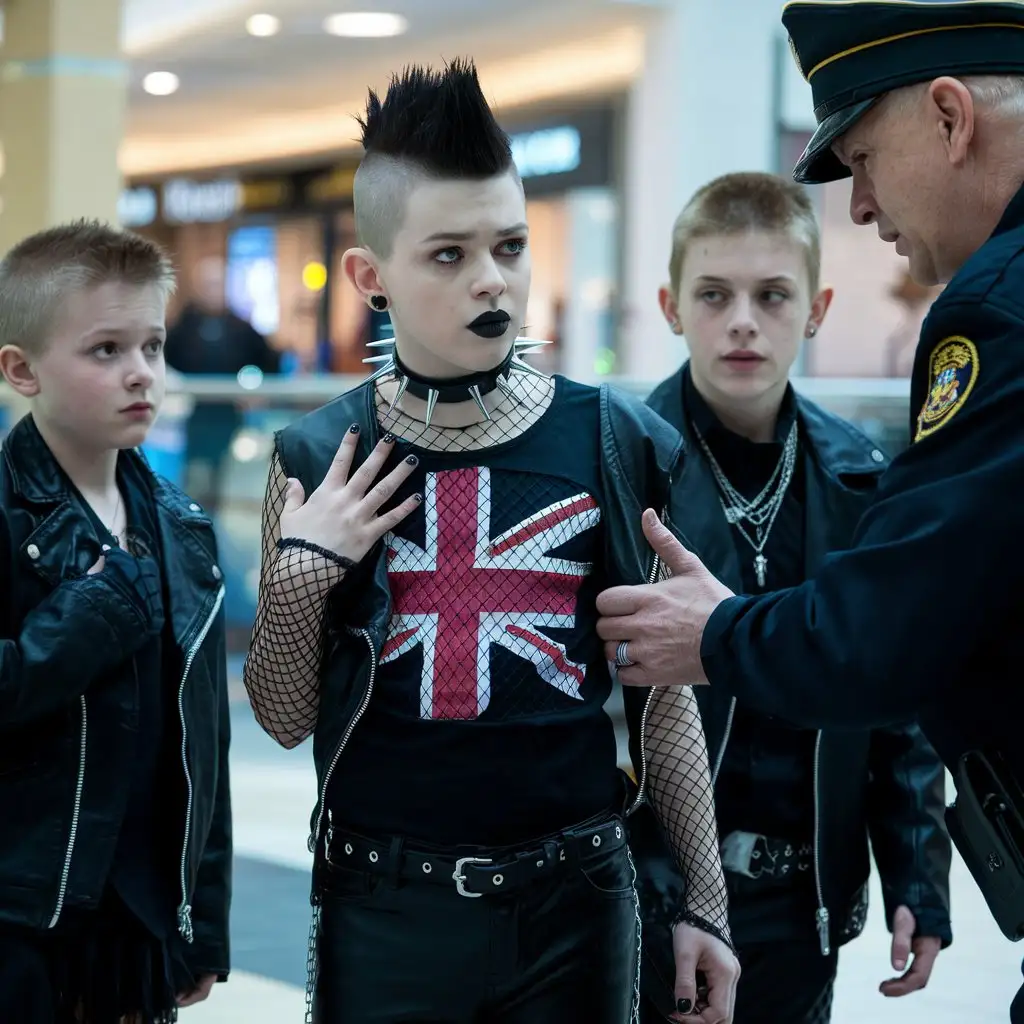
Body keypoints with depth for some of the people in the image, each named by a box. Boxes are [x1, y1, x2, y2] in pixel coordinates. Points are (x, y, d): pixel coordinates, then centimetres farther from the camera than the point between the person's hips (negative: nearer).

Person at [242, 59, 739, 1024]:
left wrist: (703, 901, 5)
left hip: (574, 902, 1)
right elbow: (286, 718, 4)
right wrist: (297, 575, -12)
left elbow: (662, 695, 5)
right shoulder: (319, 462, -2)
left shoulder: (617, 445, -2)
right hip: (385, 904, 0)